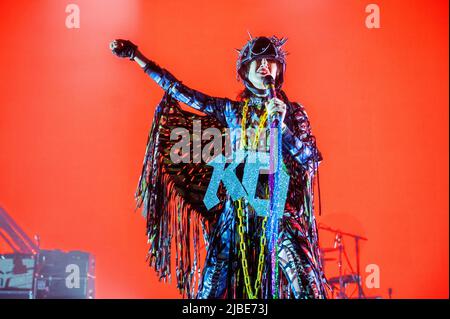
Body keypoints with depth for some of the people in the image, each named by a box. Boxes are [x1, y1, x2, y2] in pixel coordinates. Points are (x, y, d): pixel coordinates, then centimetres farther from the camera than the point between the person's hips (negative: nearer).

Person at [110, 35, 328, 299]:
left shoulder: (293, 111, 4)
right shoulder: (232, 109, 7)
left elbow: (311, 159, -3)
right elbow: (182, 93, 9)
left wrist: (282, 125, -17)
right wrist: (137, 57, 11)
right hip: (236, 210, 2)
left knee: (307, 286, -9)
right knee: (214, 285, 3)